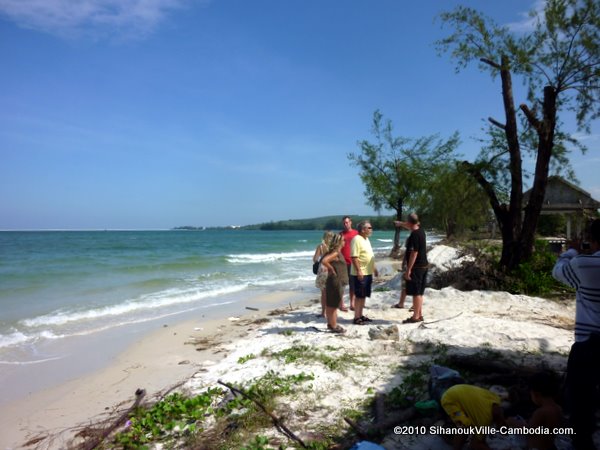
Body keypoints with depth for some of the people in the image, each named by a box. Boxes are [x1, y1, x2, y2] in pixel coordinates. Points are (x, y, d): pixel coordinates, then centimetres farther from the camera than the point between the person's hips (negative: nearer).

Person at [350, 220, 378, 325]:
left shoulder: (366, 239, 14)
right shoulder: (357, 239, -16)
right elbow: (354, 257, -22)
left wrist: (374, 268, 23)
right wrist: (359, 271, -26)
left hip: (368, 273, 9)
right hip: (360, 274, -9)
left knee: (364, 295, 14)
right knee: (359, 296, -3)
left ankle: (360, 315, 23)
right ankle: (356, 317, 5)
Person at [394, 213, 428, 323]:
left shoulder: (414, 235, -20)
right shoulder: (420, 231, 8)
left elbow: (414, 253, -23)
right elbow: (410, 227, 31)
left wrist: (408, 269, -20)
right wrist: (400, 223, 47)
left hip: (416, 267, -9)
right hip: (423, 265, 9)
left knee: (416, 293, -3)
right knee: (419, 292, 15)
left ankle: (415, 317, 3)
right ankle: (419, 314, 23)